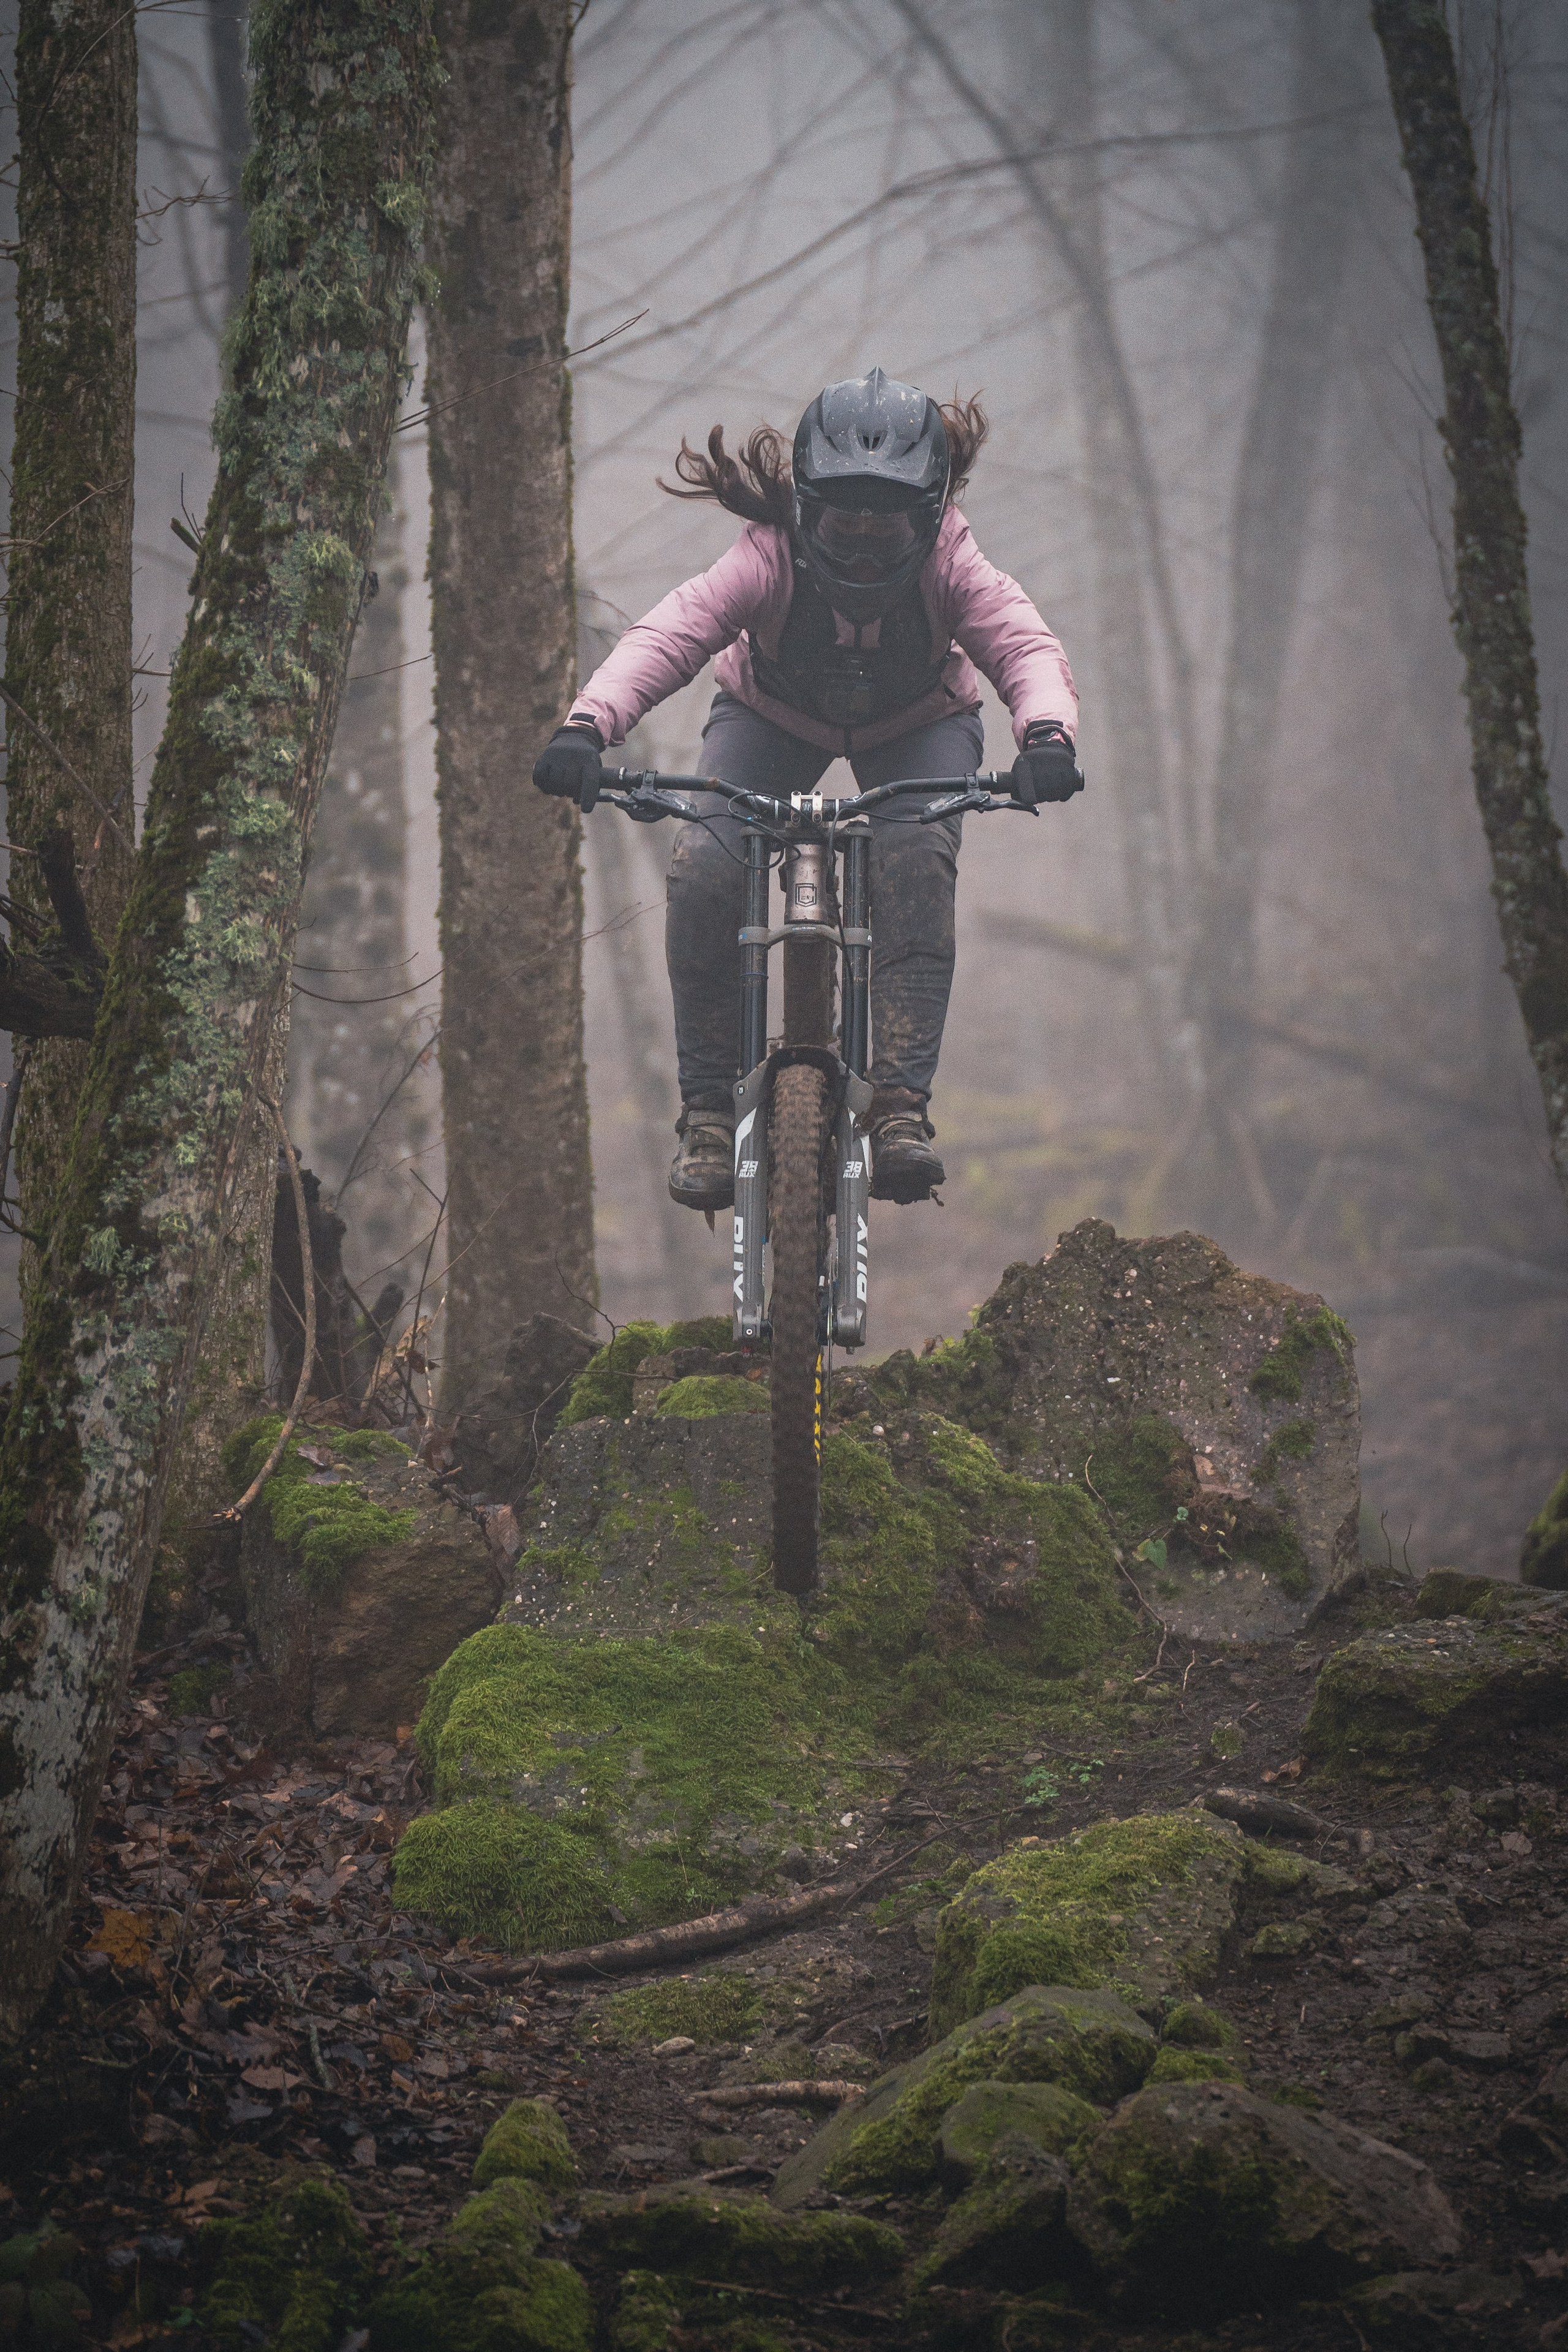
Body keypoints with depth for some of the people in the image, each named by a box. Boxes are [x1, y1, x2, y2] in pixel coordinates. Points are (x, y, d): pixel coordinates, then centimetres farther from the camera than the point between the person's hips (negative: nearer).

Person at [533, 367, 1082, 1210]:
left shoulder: (949, 565, -34)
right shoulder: (769, 557, -37)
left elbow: (1025, 645, -47)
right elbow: (665, 634, -50)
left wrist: (1046, 733, -69)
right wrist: (587, 726, -68)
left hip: (915, 728, 0)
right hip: (774, 718, 0)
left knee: (917, 858, -30)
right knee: (703, 866, -25)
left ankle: (901, 1102, -26)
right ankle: (707, 1109, -13)